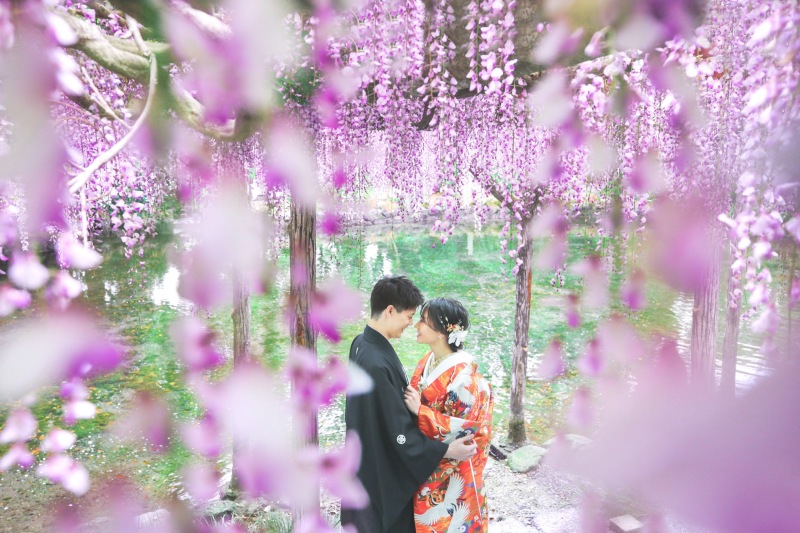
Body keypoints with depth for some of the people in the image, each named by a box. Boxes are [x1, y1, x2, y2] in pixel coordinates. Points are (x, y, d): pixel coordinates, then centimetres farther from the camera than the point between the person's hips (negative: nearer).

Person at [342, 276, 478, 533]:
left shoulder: (361, 343, -3)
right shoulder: (376, 364, -33)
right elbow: (398, 430, -27)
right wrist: (447, 450, -23)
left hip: (368, 457, 9)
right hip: (383, 469, -9)